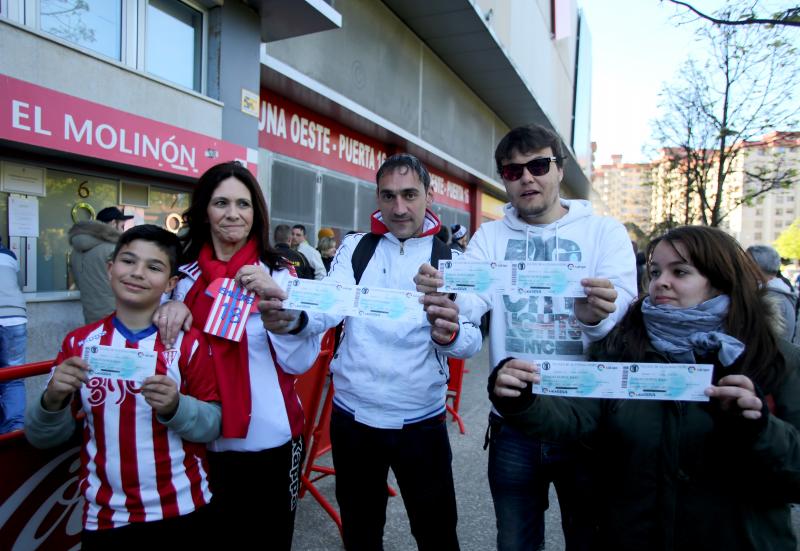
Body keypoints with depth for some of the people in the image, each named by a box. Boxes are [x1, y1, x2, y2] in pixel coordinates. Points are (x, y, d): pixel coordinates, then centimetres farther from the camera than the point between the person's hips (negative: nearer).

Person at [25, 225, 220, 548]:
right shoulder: (79, 343, -2)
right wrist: (53, 400, -19)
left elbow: (214, 423, -9)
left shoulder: (188, 342, -8)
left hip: (182, 511, -1)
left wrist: (175, 407, -27)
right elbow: (42, 438, 1)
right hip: (104, 516, 2)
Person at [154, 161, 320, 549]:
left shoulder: (279, 273, -6)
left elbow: (301, 362, -11)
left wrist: (277, 301, -27)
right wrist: (170, 308, -10)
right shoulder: (183, 274, 1)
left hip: (270, 440, -2)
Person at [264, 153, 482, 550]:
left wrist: (450, 334, -37)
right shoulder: (354, 247, 1)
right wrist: (293, 317, -36)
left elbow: (472, 341, -13)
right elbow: (328, 308, -13)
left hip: (421, 422, -1)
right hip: (351, 417, 2)